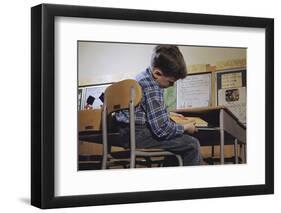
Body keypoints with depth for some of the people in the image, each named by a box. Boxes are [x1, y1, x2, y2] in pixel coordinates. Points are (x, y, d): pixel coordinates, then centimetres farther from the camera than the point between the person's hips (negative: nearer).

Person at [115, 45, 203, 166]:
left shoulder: (145, 76, 9)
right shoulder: (152, 89, -22)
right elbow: (162, 129, -24)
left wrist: (168, 115, 22)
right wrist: (185, 127, -8)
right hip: (137, 135, -11)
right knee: (192, 144, -14)